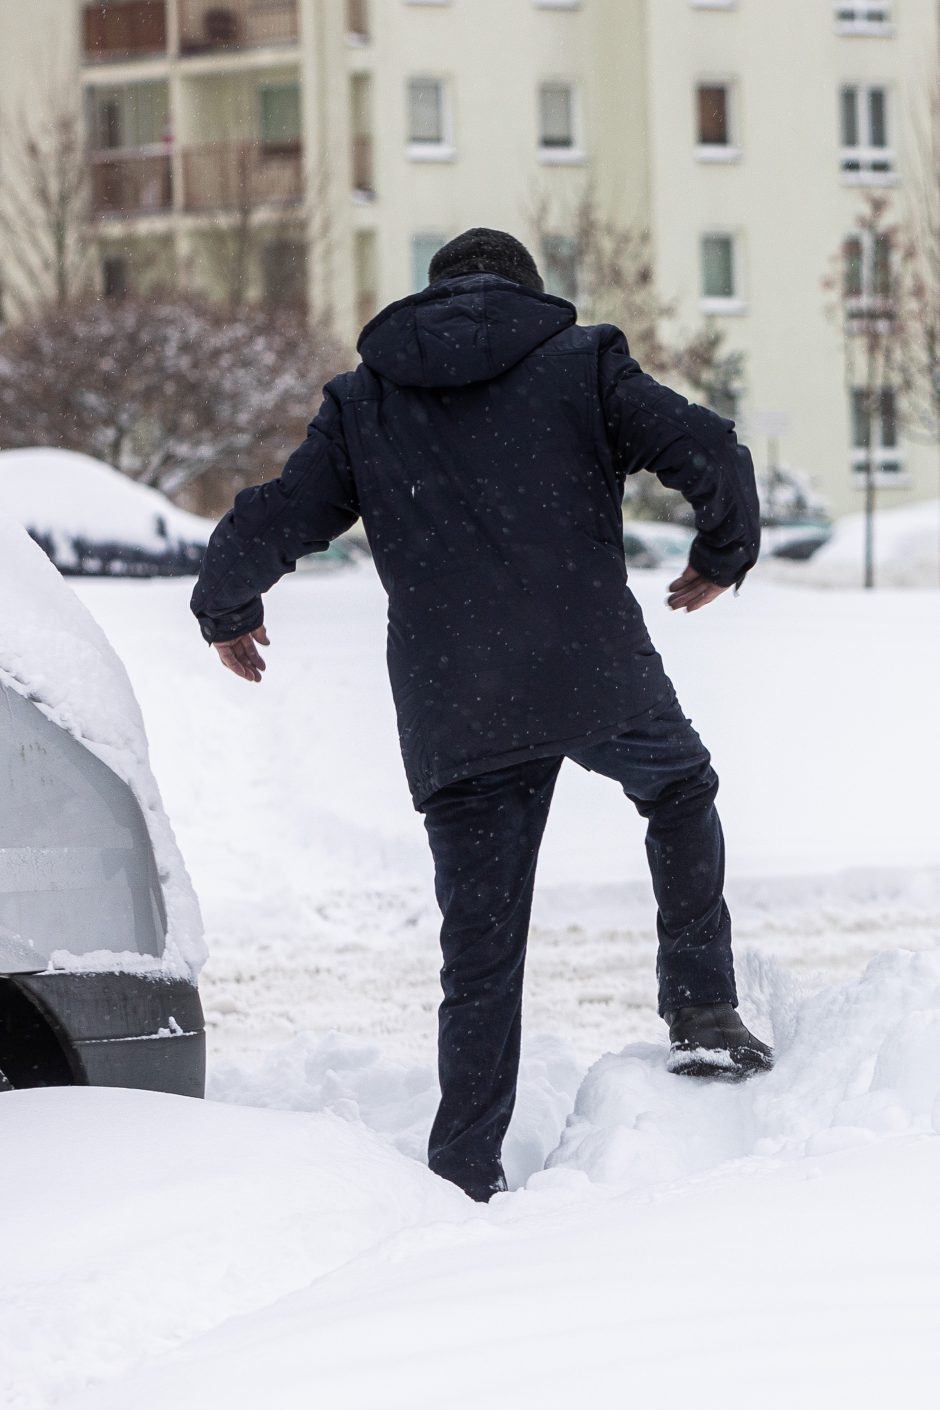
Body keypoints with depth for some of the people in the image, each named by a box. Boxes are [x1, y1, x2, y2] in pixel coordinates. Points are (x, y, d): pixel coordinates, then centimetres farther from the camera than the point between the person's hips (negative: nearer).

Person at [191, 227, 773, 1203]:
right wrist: (721, 560, 17)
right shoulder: (582, 362, 7)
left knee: (480, 959, 8)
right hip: (600, 682, -2)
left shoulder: (363, 400, 13)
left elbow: (266, 526, 9)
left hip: (454, 719, 2)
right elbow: (710, 455, -2)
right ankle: (703, 1011, 16)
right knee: (679, 792, 29)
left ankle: (465, 1178, 7)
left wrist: (227, 615, 29)